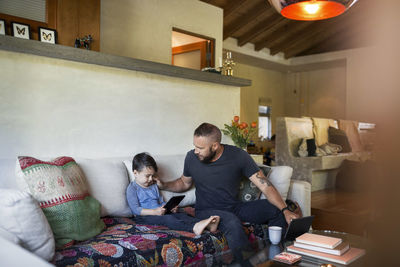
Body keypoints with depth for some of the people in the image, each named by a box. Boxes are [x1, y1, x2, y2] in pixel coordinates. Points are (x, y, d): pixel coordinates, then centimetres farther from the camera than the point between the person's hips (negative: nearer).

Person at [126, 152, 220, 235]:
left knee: (181, 215, -17)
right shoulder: (132, 188, -4)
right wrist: (155, 212, -24)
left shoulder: (153, 186, 20)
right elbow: (135, 209, -14)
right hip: (144, 217, -7)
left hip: (159, 214, 7)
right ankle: (194, 228, -56)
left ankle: (208, 225, -37)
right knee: (167, 218, -34)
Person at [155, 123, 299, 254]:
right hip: (207, 211, -2)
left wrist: (285, 211, -25)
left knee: (275, 209, -17)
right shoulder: (191, 158, -7)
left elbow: (265, 185, -14)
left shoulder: (238, 156, -12)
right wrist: (163, 185, -4)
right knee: (232, 222, -36)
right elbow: (184, 183, 14)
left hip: (235, 208, 2)